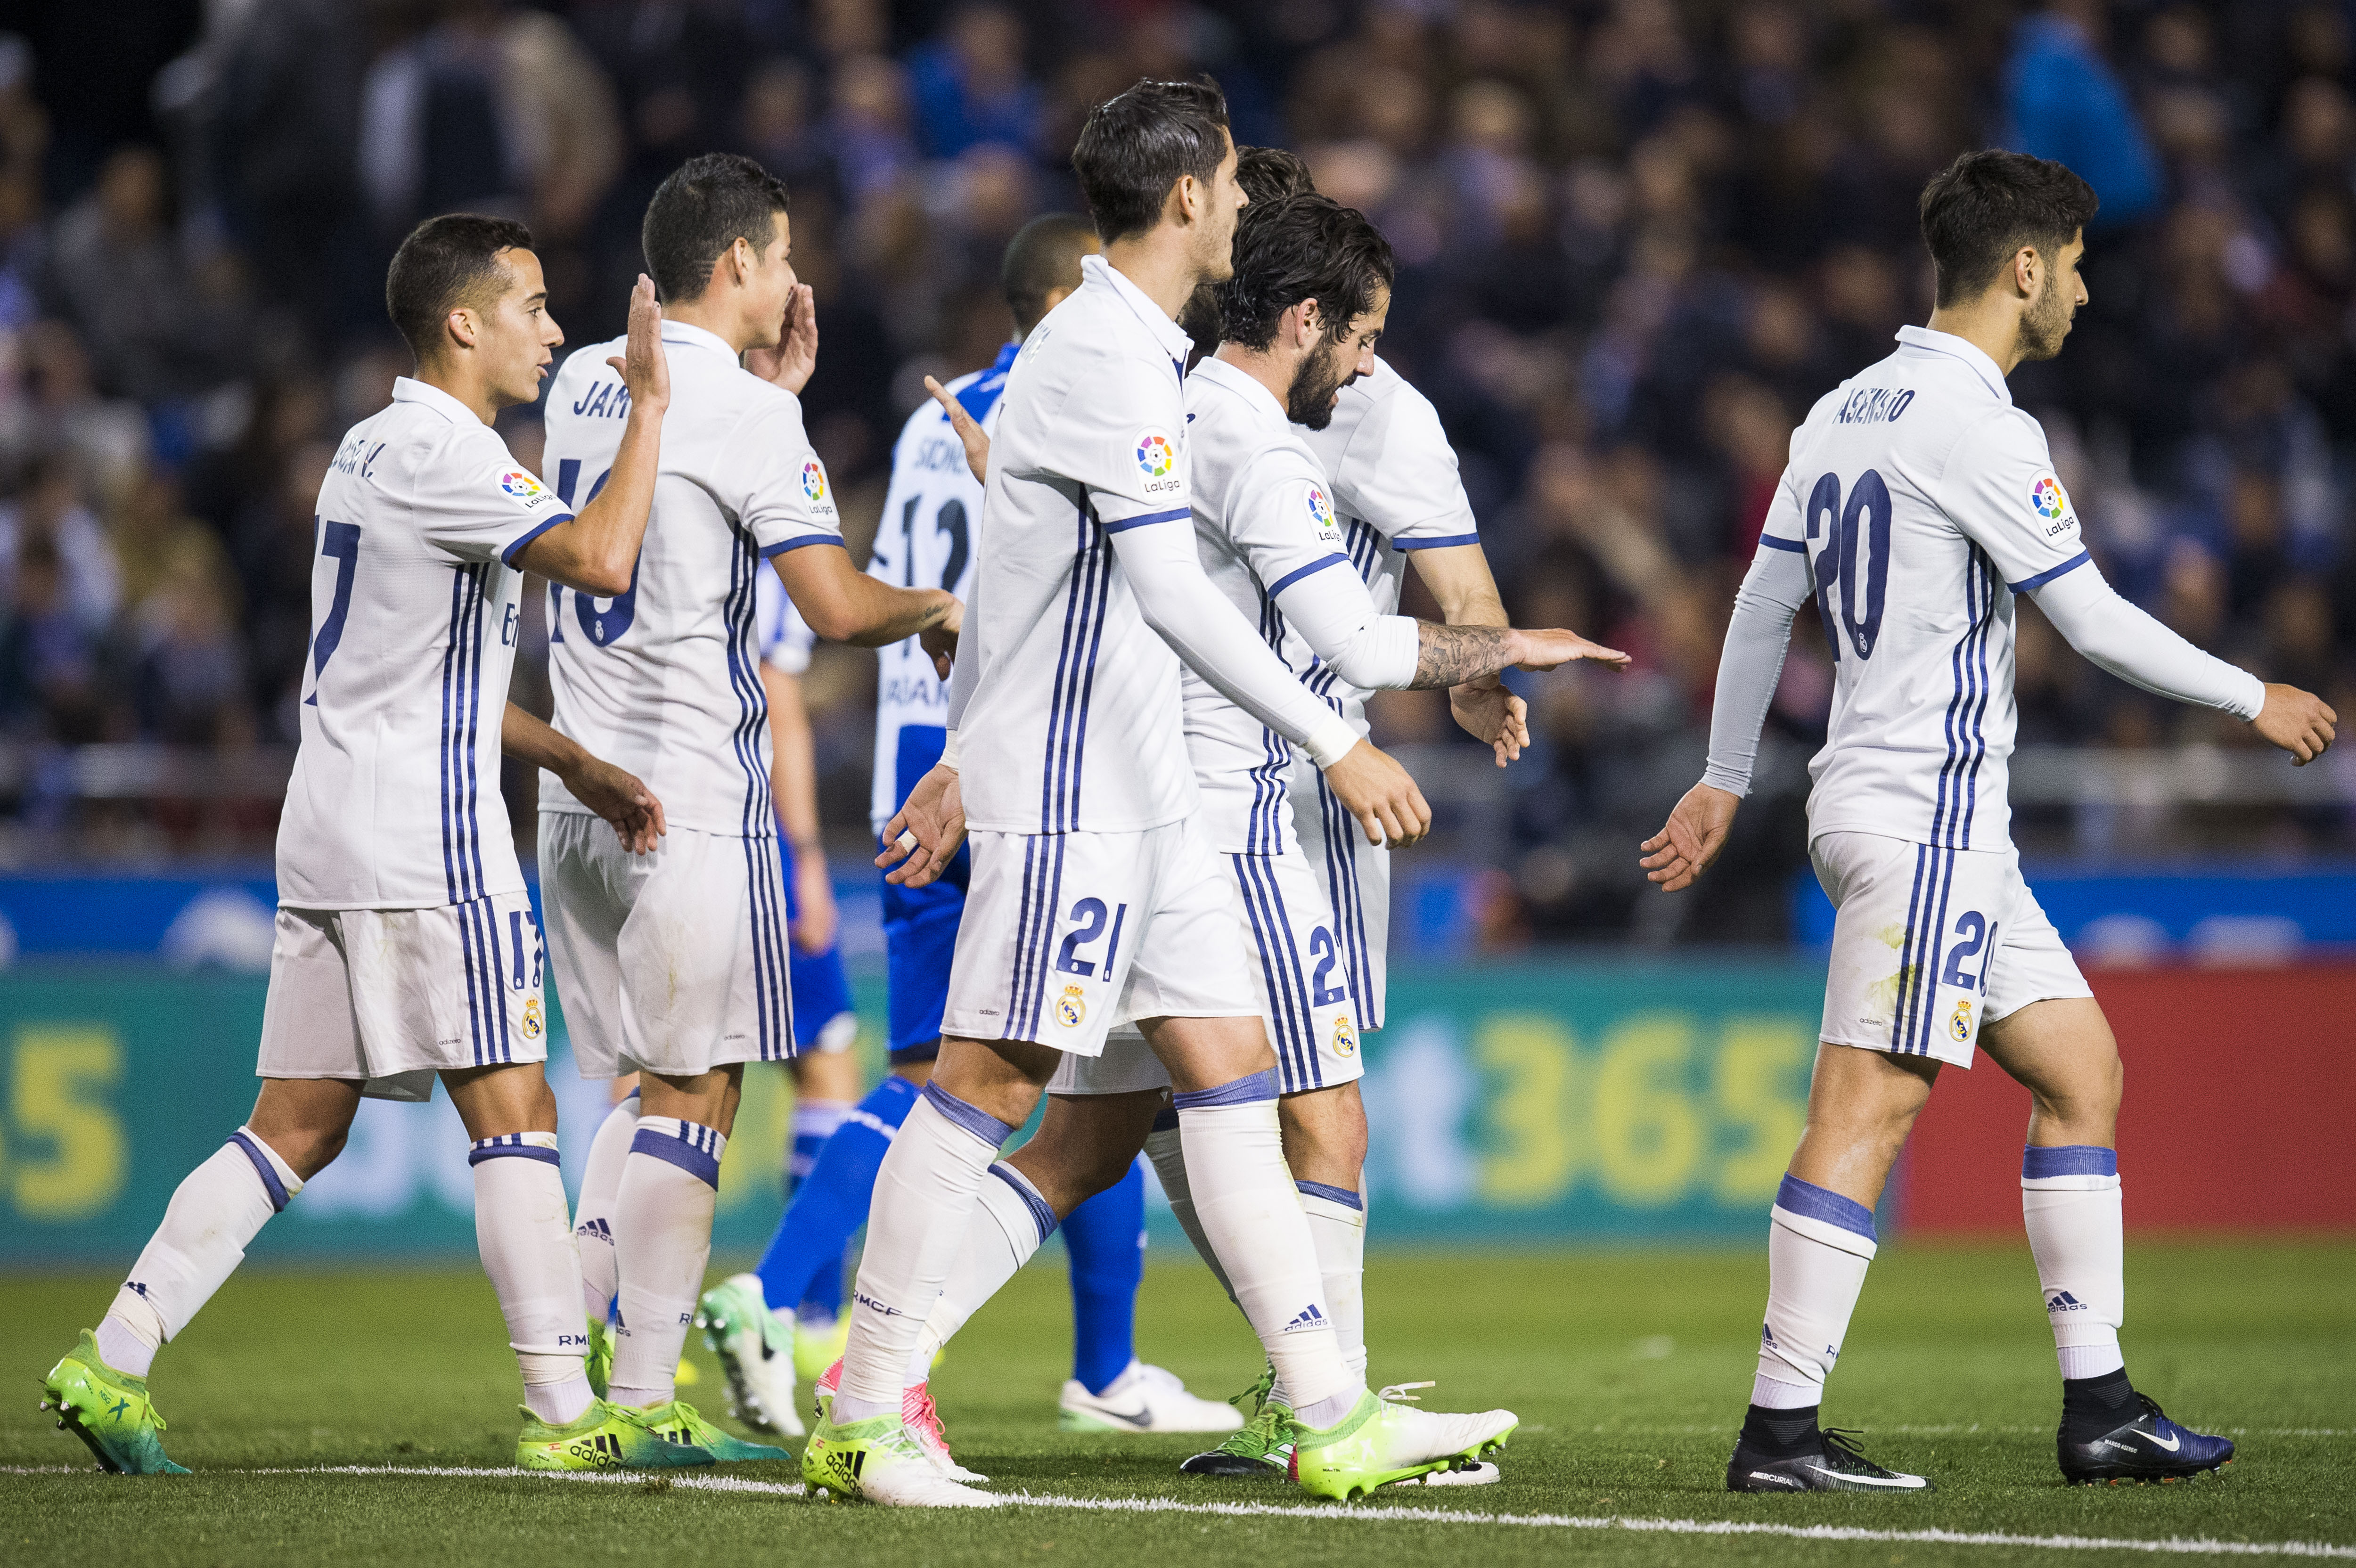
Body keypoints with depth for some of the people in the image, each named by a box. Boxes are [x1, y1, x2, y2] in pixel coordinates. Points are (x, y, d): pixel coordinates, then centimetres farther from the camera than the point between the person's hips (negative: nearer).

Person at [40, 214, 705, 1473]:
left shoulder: (377, 448, 19)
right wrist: (649, 402, -15)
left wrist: (572, 764, 22)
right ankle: (564, 1415, -5)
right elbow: (601, 558, -25)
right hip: (422, 841, -9)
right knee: (512, 1112, -5)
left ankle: (113, 1361, 3)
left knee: (297, 1126, 8)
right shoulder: (440, 452, -12)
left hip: (333, 831, 9)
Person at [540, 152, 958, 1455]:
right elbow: (837, 606, -14)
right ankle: (644, 1399, -4)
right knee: (692, 1095, -3)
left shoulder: (582, 387, 13)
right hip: (693, 799, -8)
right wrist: (939, 608, 6)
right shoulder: (742, 414, -11)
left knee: (649, 1088, 15)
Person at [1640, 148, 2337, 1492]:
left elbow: (1764, 603, 18)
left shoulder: (1845, 412, 13)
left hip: (1947, 822, 10)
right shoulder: (1974, 423, -14)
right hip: (1927, 811, -10)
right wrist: (2255, 700, 1)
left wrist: (1725, 780, 26)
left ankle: (2099, 1406, 11)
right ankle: (1781, 1431, -12)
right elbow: (2094, 620, -12)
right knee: (1871, 1105, -11)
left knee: (2083, 1070, 11)